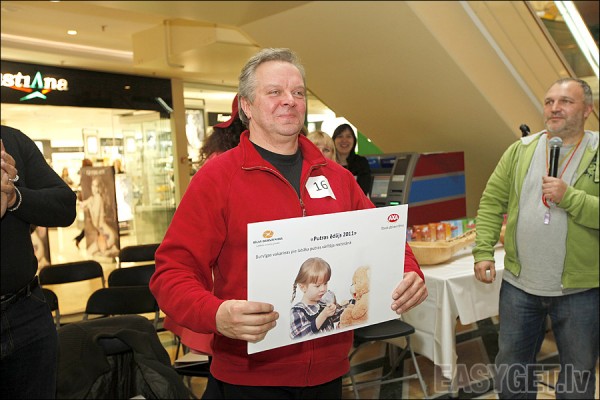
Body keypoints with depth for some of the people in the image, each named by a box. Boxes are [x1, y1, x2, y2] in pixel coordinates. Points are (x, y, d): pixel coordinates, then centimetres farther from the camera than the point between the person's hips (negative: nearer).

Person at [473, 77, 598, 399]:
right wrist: (483, 251, -3)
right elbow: (492, 202, 3)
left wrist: (569, 197, -24)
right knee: (511, 367, 17)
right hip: (519, 284, 3)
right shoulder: (520, 150, 3)